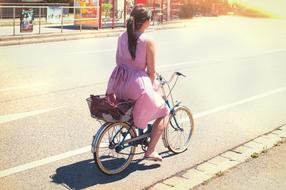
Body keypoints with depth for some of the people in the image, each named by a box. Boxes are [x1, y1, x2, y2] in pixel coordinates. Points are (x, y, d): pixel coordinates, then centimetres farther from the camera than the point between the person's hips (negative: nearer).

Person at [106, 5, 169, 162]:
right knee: (163, 112, 14)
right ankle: (150, 151, 9)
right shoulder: (148, 41, -13)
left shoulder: (122, 37, 4)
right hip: (138, 84, -7)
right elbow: (151, 71, -7)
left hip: (118, 83, 7)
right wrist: (152, 86, 11)